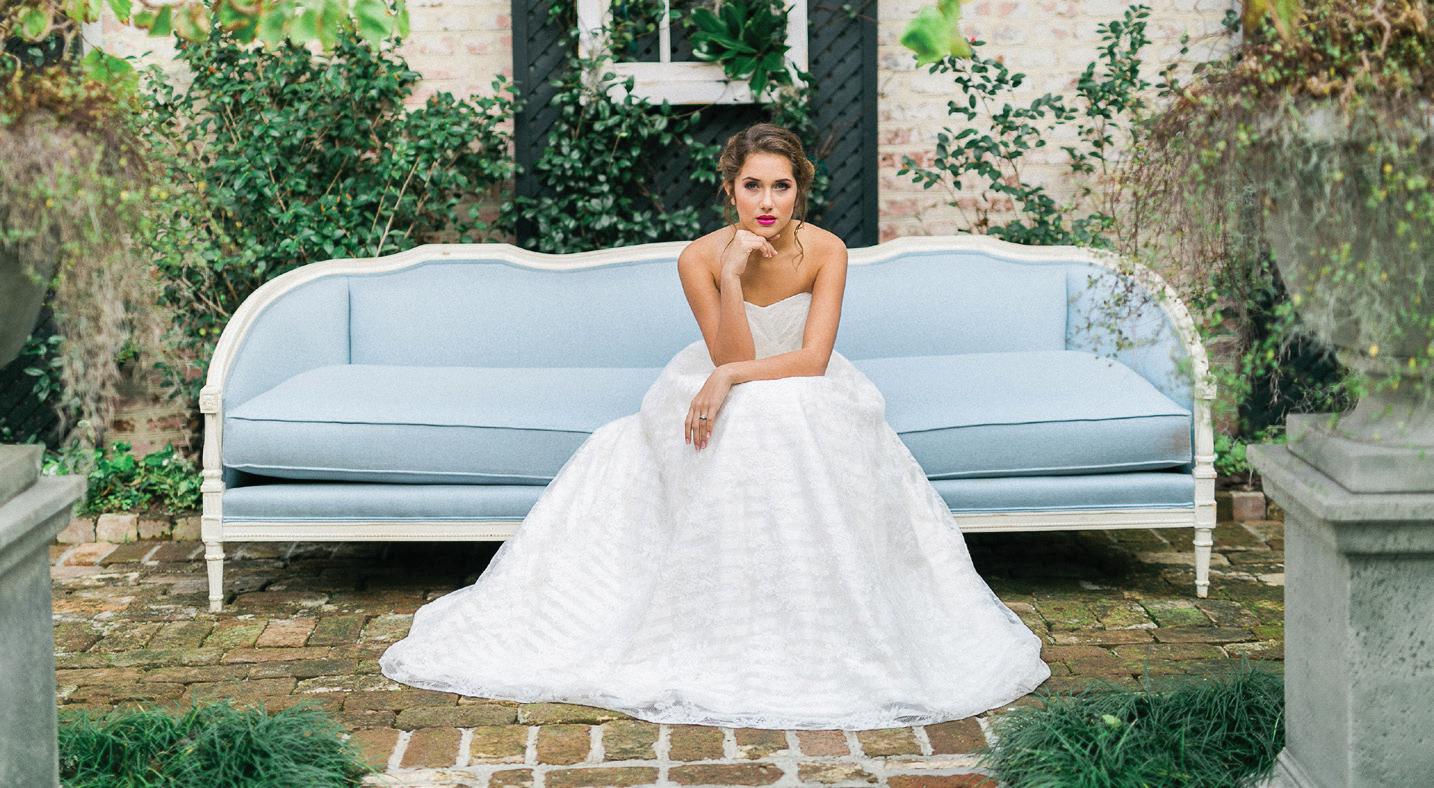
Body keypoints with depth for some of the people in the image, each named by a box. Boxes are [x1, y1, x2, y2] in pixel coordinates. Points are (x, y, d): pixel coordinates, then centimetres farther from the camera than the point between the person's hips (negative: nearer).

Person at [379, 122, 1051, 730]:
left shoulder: (825, 251, -16)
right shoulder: (701, 258, -17)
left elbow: (813, 359, -22)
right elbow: (731, 358, -21)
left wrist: (732, 377, -32)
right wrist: (733, 277, -34)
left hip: (806, 395, 0)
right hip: (727, 400, 0)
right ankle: (728, 634, -17)